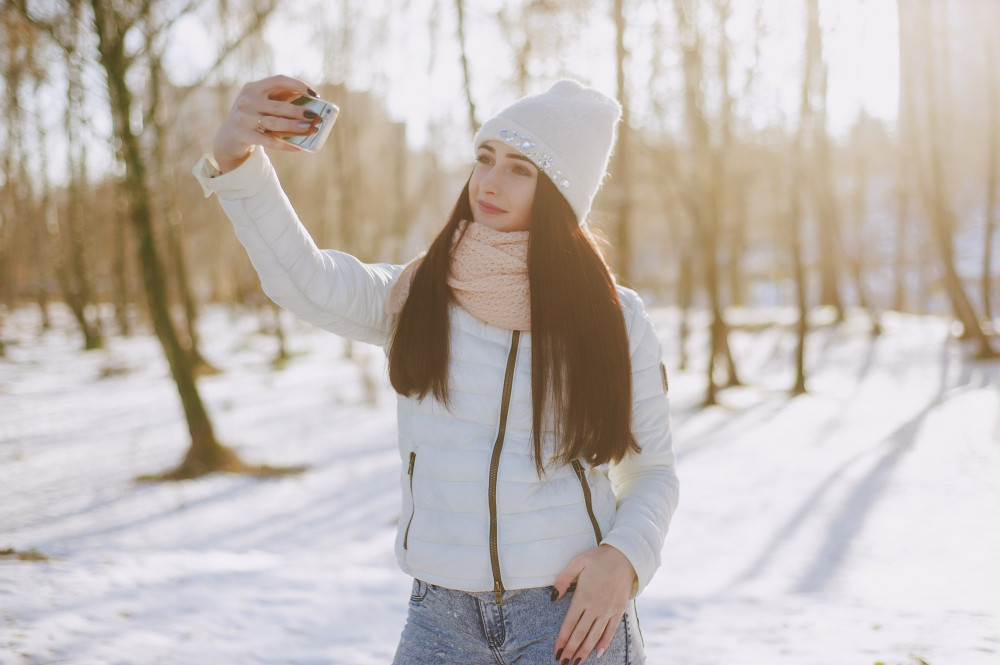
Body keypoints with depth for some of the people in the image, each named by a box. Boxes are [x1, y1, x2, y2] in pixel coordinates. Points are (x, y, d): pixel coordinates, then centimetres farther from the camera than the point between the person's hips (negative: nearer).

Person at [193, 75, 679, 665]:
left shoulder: (614, 319, -2)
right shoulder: (419, 298, 1)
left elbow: (653, 470, 5)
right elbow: (303, 279, -18)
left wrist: (625, 556, -14)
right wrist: (235, 157, -33)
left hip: (573, 611, -1)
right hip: (443, 614, 2)